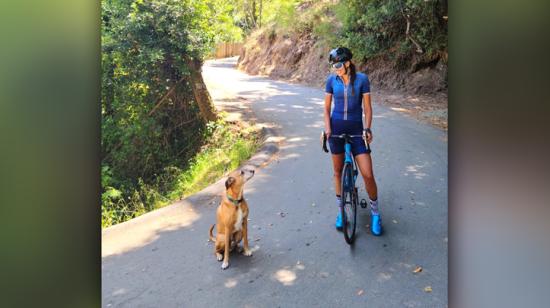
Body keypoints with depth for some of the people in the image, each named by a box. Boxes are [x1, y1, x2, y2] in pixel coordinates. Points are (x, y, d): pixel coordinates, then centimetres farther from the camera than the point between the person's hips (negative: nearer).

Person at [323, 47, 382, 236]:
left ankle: (375, 213, 14)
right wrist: (327, 127, -9)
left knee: (368, 174, -7)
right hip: (336, 129, 2)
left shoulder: (362, 79, -5)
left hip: (356, 130, -2)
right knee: (338, 172, 10)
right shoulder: (331, 80, 0)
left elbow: (367, 107, -3)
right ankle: (341, 211, 27)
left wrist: (367, 129, -13)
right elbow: (327, 108, 4)